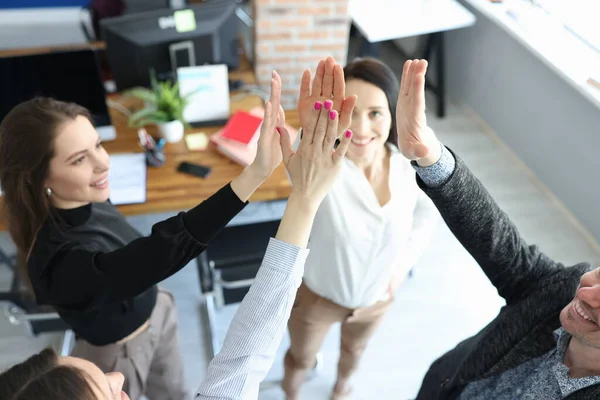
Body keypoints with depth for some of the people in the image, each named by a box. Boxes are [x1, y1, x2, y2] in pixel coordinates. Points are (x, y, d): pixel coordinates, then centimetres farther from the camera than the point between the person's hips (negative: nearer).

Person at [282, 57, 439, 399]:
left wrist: (404, 262, -7)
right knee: (301, 360, 26)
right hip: (317, 297, -3)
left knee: (355, 350, 34)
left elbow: (429, 212, 0)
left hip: (376, 297, 3)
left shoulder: (409, 166, -22)